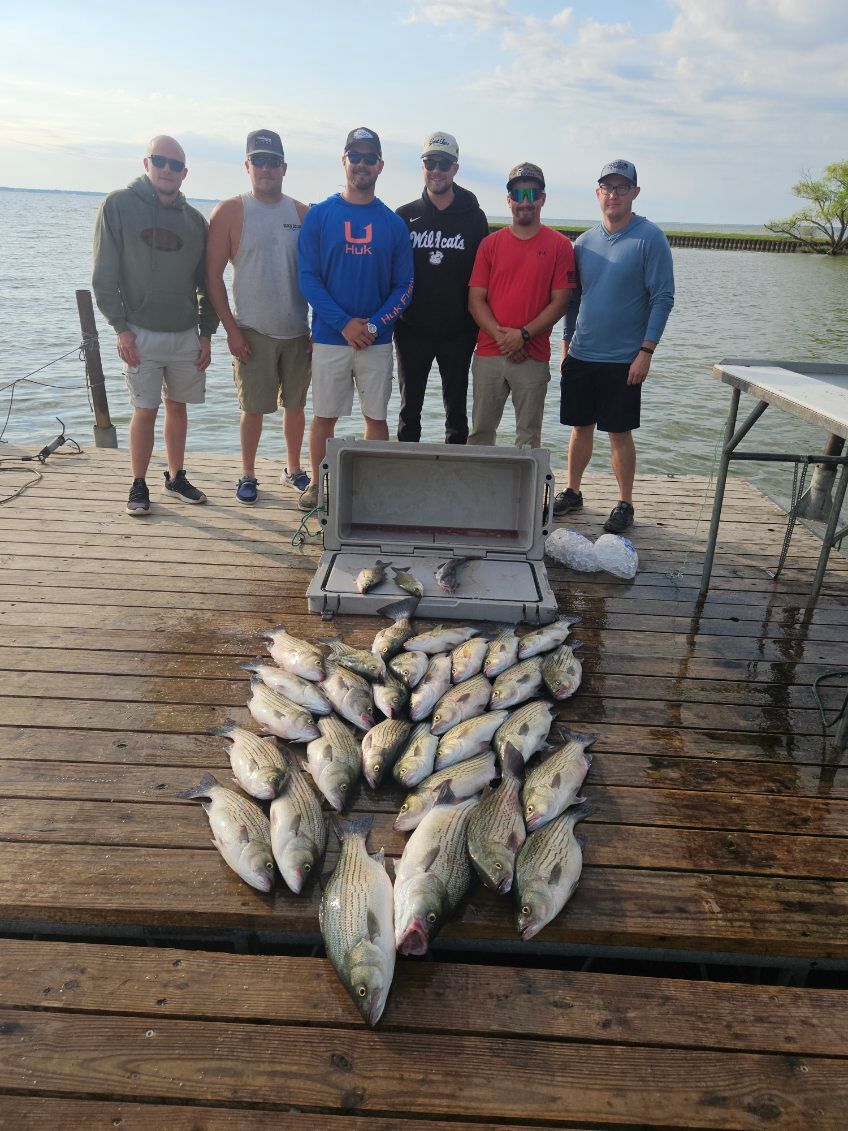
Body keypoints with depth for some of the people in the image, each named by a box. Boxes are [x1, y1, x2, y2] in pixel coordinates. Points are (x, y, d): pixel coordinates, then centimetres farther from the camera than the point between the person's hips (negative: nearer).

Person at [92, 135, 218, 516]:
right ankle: (139, 486, 12)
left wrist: (207, 333, 5)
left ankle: (176, 478, 24)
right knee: (144, 411, -1)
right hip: (140, 333, -3)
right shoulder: (119, 205, -3)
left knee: (177, 407, 11)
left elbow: (206, 281, 11)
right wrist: (120, 327, -10)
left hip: (186, 334, 3)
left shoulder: (194, 219, 6)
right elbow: (104, 274, -5)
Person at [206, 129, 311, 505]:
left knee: (295, 404, 11)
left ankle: (293, 469, 27)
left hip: (298, 331, 3)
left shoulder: (302, 213, 7)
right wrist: (231, 329, -10)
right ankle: (248, 475, 18)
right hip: (252, 332, -3)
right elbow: (213, 275, -4)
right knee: (253, 408, 3)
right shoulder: (230, 212, -2)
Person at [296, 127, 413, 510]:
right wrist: (344, 323, -13)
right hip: (329, 337, -1)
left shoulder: (393, 223, 7)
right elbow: (307, 277, -3)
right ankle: (317, 484, 20)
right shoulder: (319, 215, 2)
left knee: (376, 416, 6)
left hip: (377, 340, 1)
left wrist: (374, 325, -11)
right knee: (324, 417, 5)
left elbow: (404, 286, 5)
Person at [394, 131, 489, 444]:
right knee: (409, 409, 7)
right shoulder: (405, 216, 5)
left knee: (456, 410, 8)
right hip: (411, 331, 1)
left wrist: (477, 325, -3)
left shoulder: (474, 217, 3)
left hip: (458, 333, -1)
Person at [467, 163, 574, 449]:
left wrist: (523, 334, -12)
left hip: (533, 357, -2)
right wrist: (500, 336, -10)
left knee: (529, 436, 4)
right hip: (488, 353, 2)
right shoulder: (490, 243, 9)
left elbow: (559, 302, -2)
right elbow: (475, 299, 4)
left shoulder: (559, 245, 3)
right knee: (480, 431, 6)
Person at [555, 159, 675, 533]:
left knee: (619, 432, 1)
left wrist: (646, 352, -14)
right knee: (581, 427, 12)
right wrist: (567, 343, 11)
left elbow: (663, 298, -8)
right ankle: (572, 492, 26)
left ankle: (625, 504, 14)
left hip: (623, 359, -4)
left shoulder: (650, 238, -6)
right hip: (580, 355, 4)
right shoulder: (585, 242, 8)